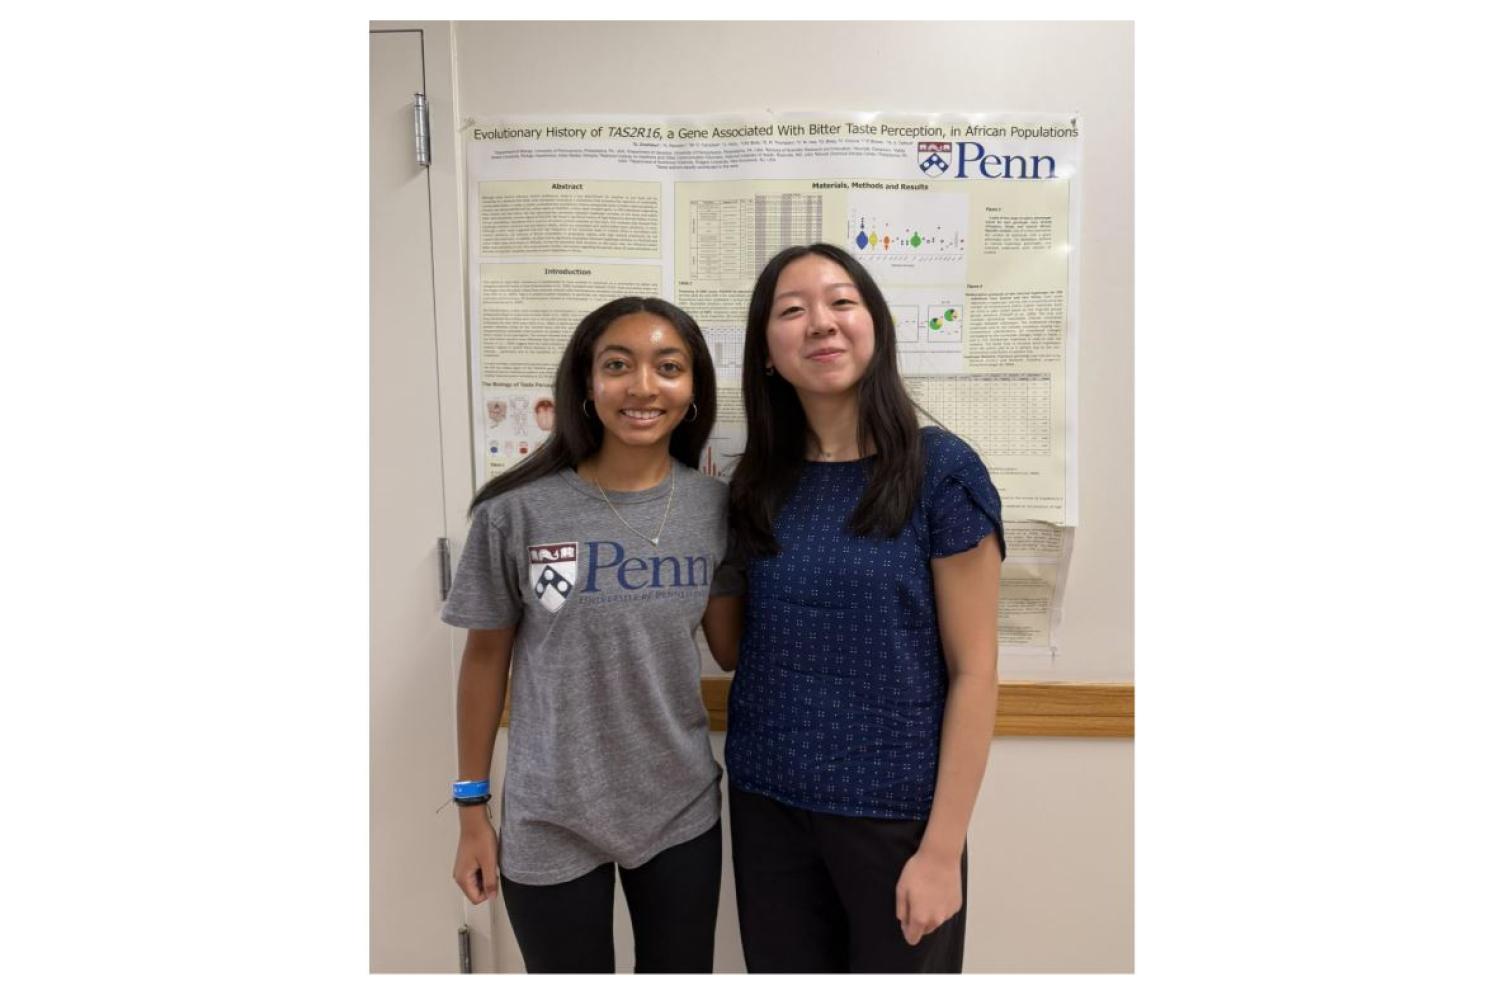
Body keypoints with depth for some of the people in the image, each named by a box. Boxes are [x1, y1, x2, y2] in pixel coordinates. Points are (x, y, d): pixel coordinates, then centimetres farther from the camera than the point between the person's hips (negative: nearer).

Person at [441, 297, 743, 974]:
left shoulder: (715, 507, -6)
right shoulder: (517, 511, -13)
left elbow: (732, 648, 1)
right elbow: (486, 658, -3)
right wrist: (472, 808, 2)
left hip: (681, 813, 3)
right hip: (548, 824, -2)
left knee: (682, 978, 21)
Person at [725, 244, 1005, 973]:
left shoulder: (941, 469, -11)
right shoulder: (757, 483, 1)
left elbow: (973, 671, -10)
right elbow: (746, 646, 9)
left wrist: (943, 847, -11)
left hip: (896, 811, -3)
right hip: (764, 805, 4)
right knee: (782, 973, 20)